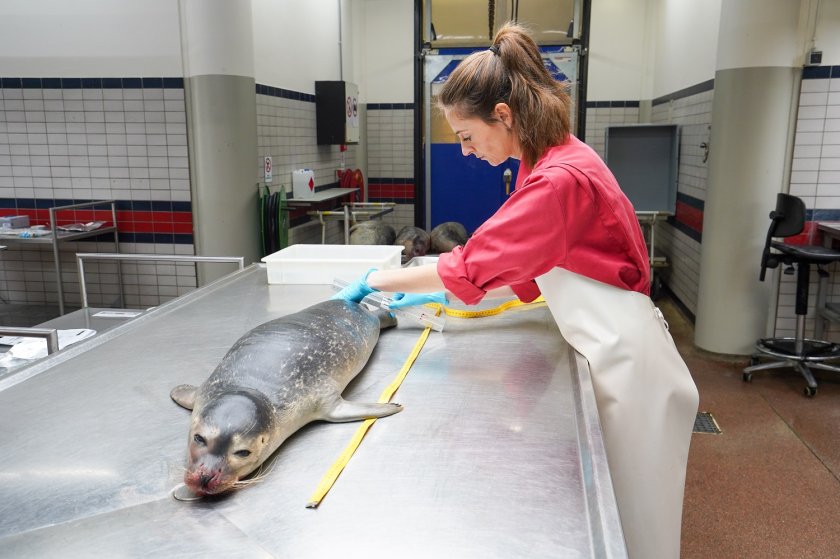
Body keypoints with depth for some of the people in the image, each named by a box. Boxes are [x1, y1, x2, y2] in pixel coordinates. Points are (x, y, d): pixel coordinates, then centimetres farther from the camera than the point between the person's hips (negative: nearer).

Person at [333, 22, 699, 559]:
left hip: (627, 362, -9)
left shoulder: (561, 179, -25)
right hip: (607, 351, 9)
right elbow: (522, 270, 12)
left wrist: (376, 280, -10)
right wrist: (446, 292, 5)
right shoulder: (548, 161, 7)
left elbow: (476, 265, -23)